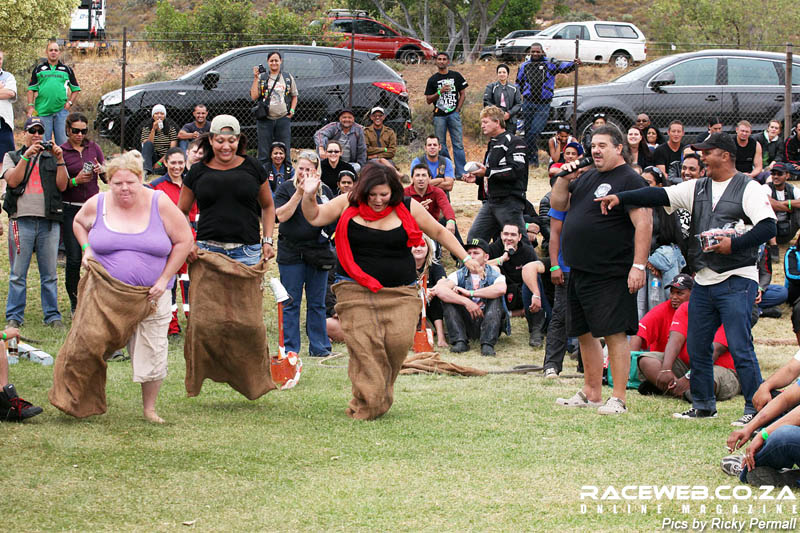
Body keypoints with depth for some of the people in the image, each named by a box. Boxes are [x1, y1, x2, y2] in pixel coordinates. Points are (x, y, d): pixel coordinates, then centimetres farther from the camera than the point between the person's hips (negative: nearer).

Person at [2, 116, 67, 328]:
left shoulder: (51, 158, 17)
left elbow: (62, 186, 6)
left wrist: (60, 160, -3)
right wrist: (26, 156, -9)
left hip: (49, 221, 1)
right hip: (22, 220, -1)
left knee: (50, 273, 3)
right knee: (18, 273, -1)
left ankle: (52, 315, 9)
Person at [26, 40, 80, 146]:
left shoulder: (66, 70, 12)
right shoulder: (39, 69, 11)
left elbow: (76, 90, 15)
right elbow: (31, 90, 9)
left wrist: (70, 103, 0)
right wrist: (31, 106, -2)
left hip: (61, 111, 0)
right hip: (43, 111, 0)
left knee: (62, 140, -2)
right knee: (44, 140, 0)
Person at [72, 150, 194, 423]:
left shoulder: (160, 204, -8)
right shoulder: (97, 205, -2)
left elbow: (183, 241, -2)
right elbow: (79, 223, 21)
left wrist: (163, 280, -6)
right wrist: (86, 249, 1)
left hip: (150, 295, -1)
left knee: (152, 350, 2)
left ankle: (149, 408, 17)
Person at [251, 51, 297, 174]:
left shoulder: (288, 77, 12)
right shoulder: (262, 77, 5)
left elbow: (294, 96, 21)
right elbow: (254, 97, -4)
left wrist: (292, 110, 5)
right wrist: (256, 78, -6)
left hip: (283, 118, 1)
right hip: (265, 119, -1)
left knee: (285, 152, 3)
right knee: (264, 152, 0)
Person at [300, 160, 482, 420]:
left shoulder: (408, 208, 4)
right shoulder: (348, 204, 4)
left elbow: (439, 232, 15)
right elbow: (314, 217, 7)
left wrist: (466, 258, 13)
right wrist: (309, 197, -14)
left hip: (399, 291, 1)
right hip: (356, 290, -1)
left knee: (399, 340, -13)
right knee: (363, 347, -12)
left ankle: (382, 395, 7)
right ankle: (367, 405, -7)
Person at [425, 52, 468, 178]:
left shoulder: (456, 76, 9)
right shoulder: (433, 79, 9)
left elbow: (463, 94, 11)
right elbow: (428, 100, 6)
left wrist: (457, 110, 0)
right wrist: (440, 92, -10)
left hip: (454, 114, -1)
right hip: (439, 115, 1)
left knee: (458, 144, -6)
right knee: (441, 145, 2)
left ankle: (461, 172, -8)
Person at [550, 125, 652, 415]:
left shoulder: (630, 180, -9)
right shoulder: (588, 177, 17)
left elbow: (644, 223, -16)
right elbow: (558, 204, 24)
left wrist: (638, 265, -23)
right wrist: (565, 178, 5)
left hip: (612, 276, -9)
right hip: (580, 272, 9)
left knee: (614, 334, -8)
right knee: (585, 334, 14)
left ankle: (618, 399, -6)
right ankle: (591, 393, 24)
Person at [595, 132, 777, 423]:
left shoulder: (748, 189, -5)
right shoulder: (697, 188, 14)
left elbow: (768, 227, -14)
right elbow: (661, 195, 8)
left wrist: (734, 244, -23)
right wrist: (620, 198, -2)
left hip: (736, 281, -7)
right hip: (703, 280, 7)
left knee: (740, 349, -12)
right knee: (696, 347, 10)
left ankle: (756, 408, -6)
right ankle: (703, 406, 22)